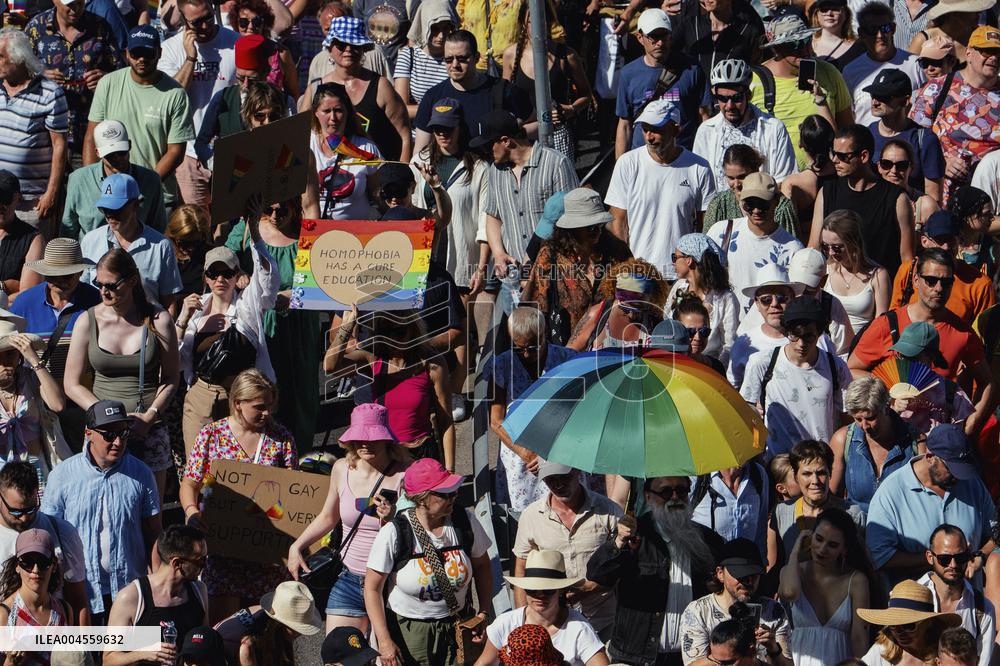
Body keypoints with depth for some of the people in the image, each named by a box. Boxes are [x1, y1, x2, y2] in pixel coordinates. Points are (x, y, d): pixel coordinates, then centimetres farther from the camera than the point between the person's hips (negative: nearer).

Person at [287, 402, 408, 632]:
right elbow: (328, 517, 21)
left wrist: (394, 519, -27)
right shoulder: (342, 469, 3)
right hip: (350, 580, 3)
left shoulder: (404, 475, -11)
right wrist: (296, 547, 15)